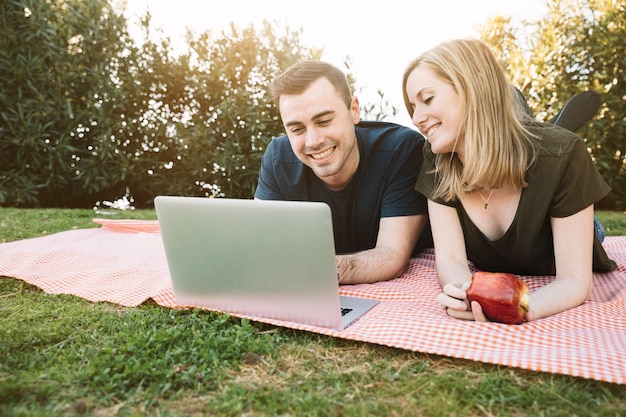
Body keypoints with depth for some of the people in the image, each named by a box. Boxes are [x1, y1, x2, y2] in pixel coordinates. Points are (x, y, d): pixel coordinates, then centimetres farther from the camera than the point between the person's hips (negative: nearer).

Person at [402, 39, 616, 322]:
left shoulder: (559, 155, -24)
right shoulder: (437, 161, -14)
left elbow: (574, 280, -23)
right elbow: (449, 259, -17)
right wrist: (468, 294, -40)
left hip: (557, 307, -2)